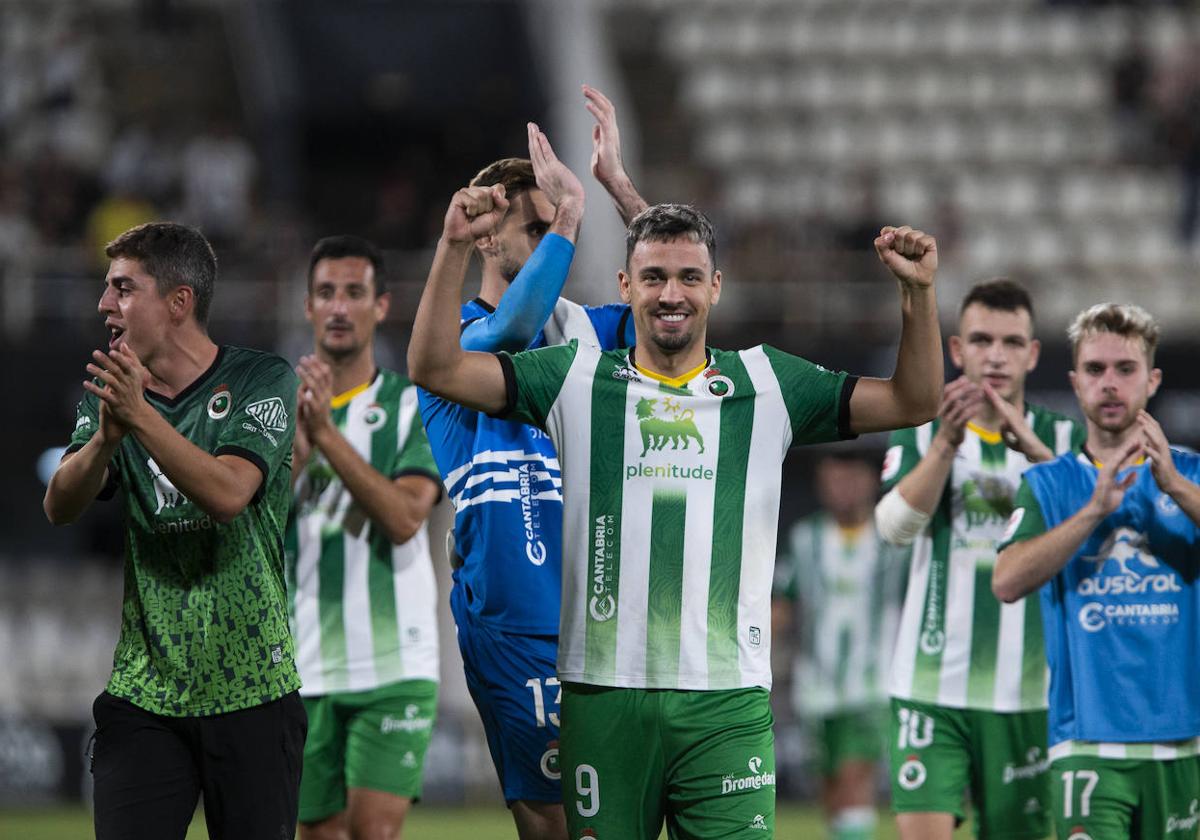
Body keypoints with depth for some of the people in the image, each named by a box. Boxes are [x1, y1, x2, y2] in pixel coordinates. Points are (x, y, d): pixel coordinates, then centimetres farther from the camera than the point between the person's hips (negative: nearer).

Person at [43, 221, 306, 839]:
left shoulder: (260, 381, -3)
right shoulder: (110, 393, 9)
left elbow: (228, 494, -19)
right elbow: (60, 507, -6)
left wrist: (141, 417, -28)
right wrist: (105, 436, -25)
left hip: (251, 691, -3)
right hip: (143, 691, 3)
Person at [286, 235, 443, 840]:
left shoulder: (409, 405, 1)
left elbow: (405, 517, -15)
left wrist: (328, 434, -21)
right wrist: (297, 444, -17)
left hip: (393, 662, -3)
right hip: (306, 668, 3)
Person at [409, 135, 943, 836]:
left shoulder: (767, 385, 9)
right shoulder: (578, 379, 7)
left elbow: (914, 403, 9)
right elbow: (436, 369, 2)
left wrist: (917, 291, -5)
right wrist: (456, 247, -9)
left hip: (727, 703, 0)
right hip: (603, 694, 0)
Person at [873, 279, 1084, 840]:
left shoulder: (1061, 438, 7)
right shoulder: (920, 433, 6)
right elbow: (894, 524, -13)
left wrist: (1033, 450, -27)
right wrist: (946, 444, -28)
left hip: (1027, 690, 1)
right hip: (931, 684, -1)